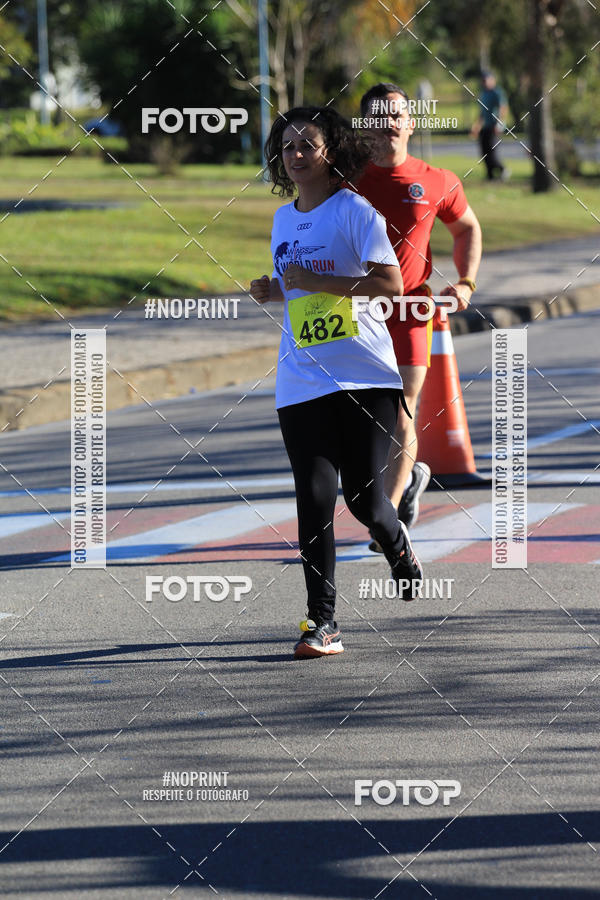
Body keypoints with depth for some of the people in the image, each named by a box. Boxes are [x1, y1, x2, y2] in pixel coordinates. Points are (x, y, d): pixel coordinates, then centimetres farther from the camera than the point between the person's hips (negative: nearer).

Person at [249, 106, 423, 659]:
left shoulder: (355, 211, -6)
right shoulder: (284, 218, 14)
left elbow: (391, 282, -15)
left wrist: (314, 281, -18)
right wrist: (274, 291, 5)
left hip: (365, 374, -4)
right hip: (302, 380, 4)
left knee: (363, 497, 0)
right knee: (314, 498, -6)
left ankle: (399, 547, 36)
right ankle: (323, 623, -5)